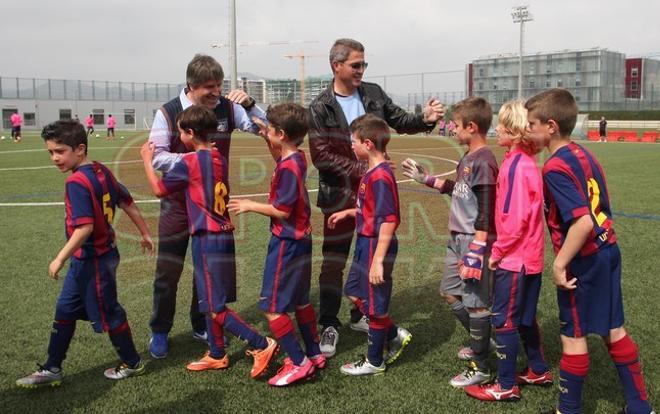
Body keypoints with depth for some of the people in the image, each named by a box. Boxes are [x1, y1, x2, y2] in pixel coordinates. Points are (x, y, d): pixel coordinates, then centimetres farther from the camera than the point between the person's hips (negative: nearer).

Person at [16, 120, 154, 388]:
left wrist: (60, 259, -22)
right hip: (85, 260, 9)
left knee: (107, 314, 9)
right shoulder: (101, 172, 1)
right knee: (65, 311, 17)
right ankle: (52, 369, 29)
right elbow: (128, 203, 8)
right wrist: (145, 235, 18)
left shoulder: (76, 182, -23)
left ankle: (132, 364, 28)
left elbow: (85, 227, -29)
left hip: (92, 261, -9)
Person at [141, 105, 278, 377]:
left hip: (206, 239, -8)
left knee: (215, 308, -3)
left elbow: (159, 190, -2)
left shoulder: (188, 162, -13)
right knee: (211, 301, 18)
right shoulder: (220, 159, 8)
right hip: (224, 235, 8)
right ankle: (217, 355, 27)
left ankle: (262, 345, -6)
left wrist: (147, 160, 12)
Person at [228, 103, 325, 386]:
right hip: (301, 239, 10)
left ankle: (299, 363, 2)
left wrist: (250, 206, -10)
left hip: (286, 243, -10)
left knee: (272, 307, -2)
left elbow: (282, 210, -23)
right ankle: (314, 355, 30)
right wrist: (270, 142, 15)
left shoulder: (288, 167, -23)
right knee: (299, 300, 20)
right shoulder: (297, 158, 4)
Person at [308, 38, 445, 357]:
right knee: (334, 261, 1)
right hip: (340, 194, -4)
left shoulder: (374, 94, 3)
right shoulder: (320, 108, -9)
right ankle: (329, 325, 14)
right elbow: (321, 155, -14)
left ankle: (361, 315, 31)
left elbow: (400, 121, 13)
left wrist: (425, 119, -7)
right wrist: (361, 170, -21)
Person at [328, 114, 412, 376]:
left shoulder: (380, 177, -23)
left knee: (375, 305, 5)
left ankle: (374, 362, 23)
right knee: (354, 291, 21)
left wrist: (378, 261, -27)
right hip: (366, 243, 10)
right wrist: (348, 213, 19)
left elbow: (388, 221, -26)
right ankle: (395, 335, 31)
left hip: (376, 246, -10)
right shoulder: (374, 173, 7)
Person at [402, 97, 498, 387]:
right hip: (457, 238, 10)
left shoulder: (483, 161, -18)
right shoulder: (467, 158, 10)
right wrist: (425, 178, 25)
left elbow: (485, 212, -21)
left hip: (474, 241, -10)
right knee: (450, 292, 19)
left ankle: (480, 368, 12)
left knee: (475, 302, -1)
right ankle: (481, 341, 38)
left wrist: (476, 251, -23)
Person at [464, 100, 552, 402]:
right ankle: (539, 371, 34)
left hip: (514, 257, -9)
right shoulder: (526, 161, 8)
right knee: (525, 318, 20)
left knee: (504, 320, 1)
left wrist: (497, 251, -13)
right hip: (529, 255, 9)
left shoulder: (516, 165, -19)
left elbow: (515, 219, -23)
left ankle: (506, 386, 11)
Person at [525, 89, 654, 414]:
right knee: (613, 330, 18)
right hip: (608, 251, 8)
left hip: (582, 261, -8)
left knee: (573, 335, 7)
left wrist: (560, 263, -22)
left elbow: (583, 221, -29)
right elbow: (602, 209, 13)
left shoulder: (555, 167, -20)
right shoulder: (584, 155, 7)